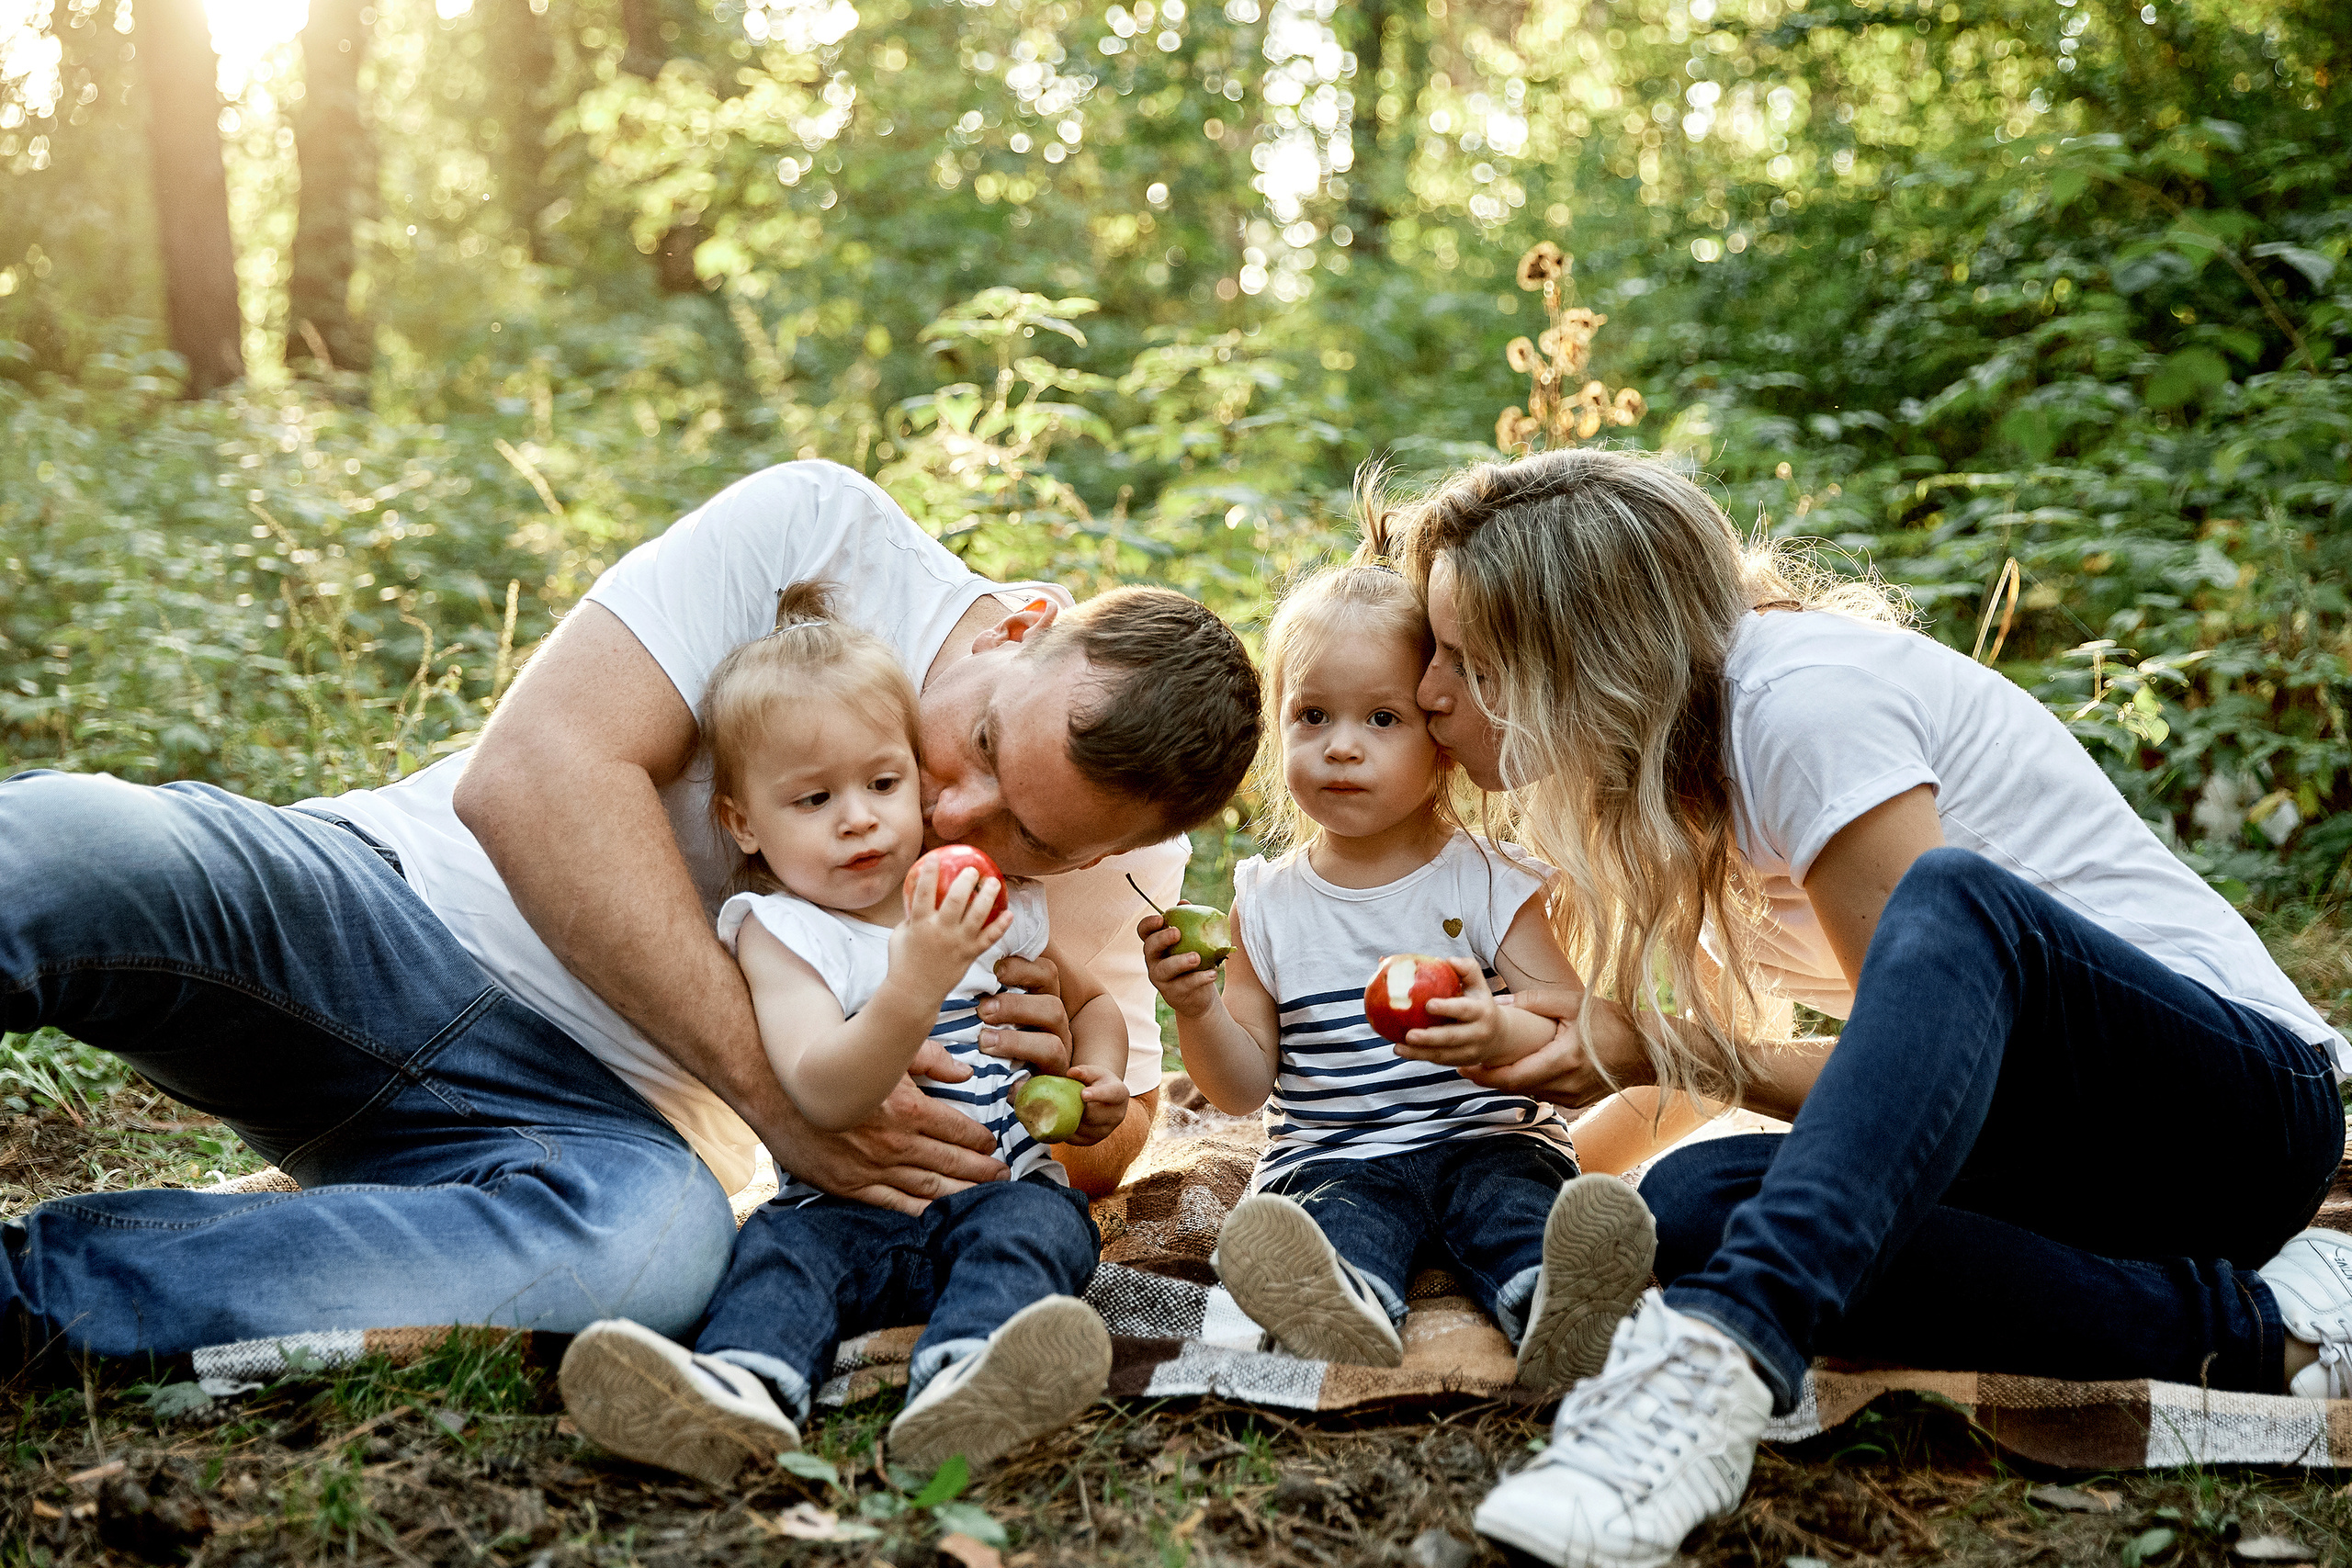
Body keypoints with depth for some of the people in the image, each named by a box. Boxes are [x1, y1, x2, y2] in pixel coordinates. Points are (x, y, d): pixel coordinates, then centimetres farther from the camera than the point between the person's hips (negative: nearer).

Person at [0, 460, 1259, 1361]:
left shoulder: (1118, 868, 0)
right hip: (373, 906, -1)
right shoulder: (816, 534, -11)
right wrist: (774, 1086, -21)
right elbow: (533, 773, -17)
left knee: (664, 1244, -37)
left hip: (600, 1115, 2)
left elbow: (1096, 1162, 11)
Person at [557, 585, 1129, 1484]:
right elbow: (823, 1096, -19)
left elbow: (1089, 1001, 28)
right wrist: (917, 983, -34)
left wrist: (1097, 1077, 5)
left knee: (1033, 1220, -29)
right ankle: (739, 1386, -57)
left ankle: (962, 1389, -57)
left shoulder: (993, 902, 11)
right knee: (785, 1242, -29)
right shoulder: (781, 933, -2)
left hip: (1005, 1183, 2)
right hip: (854, 1200, -1)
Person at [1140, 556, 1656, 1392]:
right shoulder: (1269, 903, 8)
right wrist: (1195, 1009, -12)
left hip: (1487, 1141, 0)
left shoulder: (1488, 882, 2)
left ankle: (1564, 1320, -61)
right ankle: (1342, 1316, -64)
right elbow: (1244, 1086, 9)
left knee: (1516, 1197, -33)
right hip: (1332, 1159, 0)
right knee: (1335, 1215, -33)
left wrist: (1502, 1036, -29)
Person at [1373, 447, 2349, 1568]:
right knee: (1690, 1206, -20)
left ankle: (1719, 1350, -49)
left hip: (2249, 1103, -8)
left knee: (1950, 898, -37)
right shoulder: (1677, 753, 9)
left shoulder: (1804, 694, -17)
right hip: (2056, 1157, 8)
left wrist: (1661, 1054, -16)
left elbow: (1938, 998, -17)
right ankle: (2242, 1326, -17)